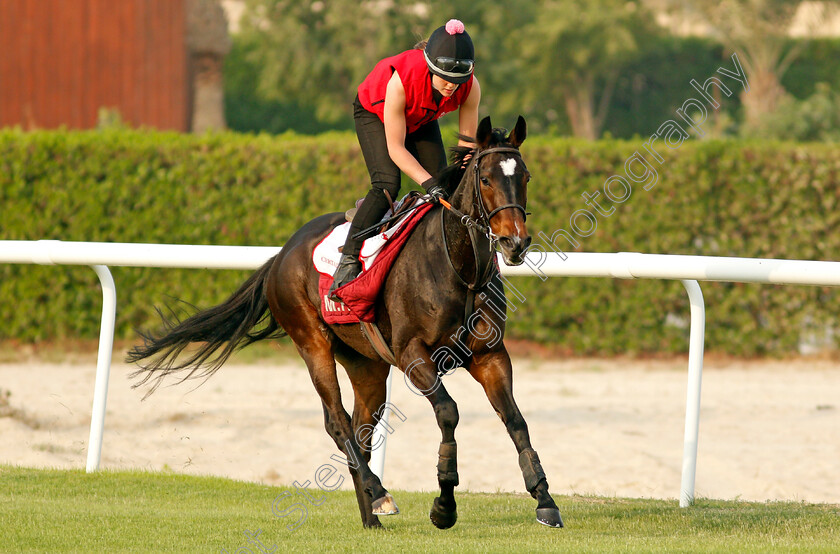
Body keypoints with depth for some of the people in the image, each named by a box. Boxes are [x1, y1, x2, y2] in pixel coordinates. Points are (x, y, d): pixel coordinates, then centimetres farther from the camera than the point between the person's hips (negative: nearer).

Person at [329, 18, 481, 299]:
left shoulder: (470, 88, -31)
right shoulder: (401, 80, -43)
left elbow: (467, 145, -17)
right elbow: (395, 148, -35)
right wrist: (428, 183, -43)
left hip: (422, 120, 5)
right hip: (374, 112, -5)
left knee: (443, 188, -11)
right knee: (387, 184, -23)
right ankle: (348, 260, -19)